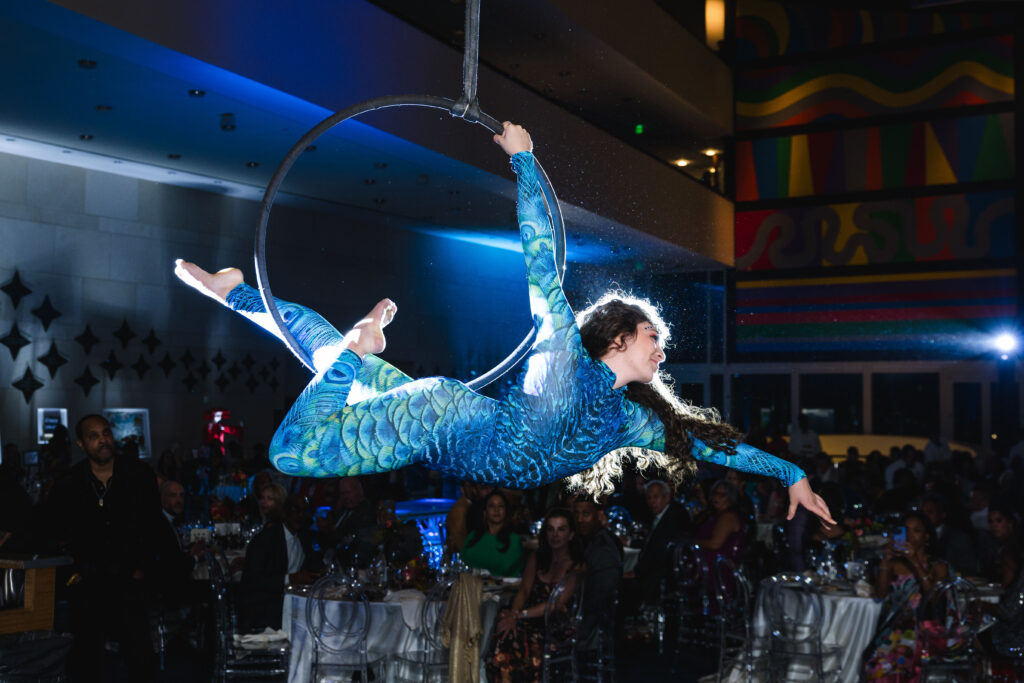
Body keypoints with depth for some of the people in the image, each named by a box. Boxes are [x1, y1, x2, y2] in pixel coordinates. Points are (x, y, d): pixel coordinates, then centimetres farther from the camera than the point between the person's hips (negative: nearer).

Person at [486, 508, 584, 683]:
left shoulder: (577, 566, -1)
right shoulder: (536, 559, 16)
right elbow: (524, 591, 9)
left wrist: (519, 615, -16)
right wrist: (513, 615, -12)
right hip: (530, 622, 4)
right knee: (505, 637, -28)